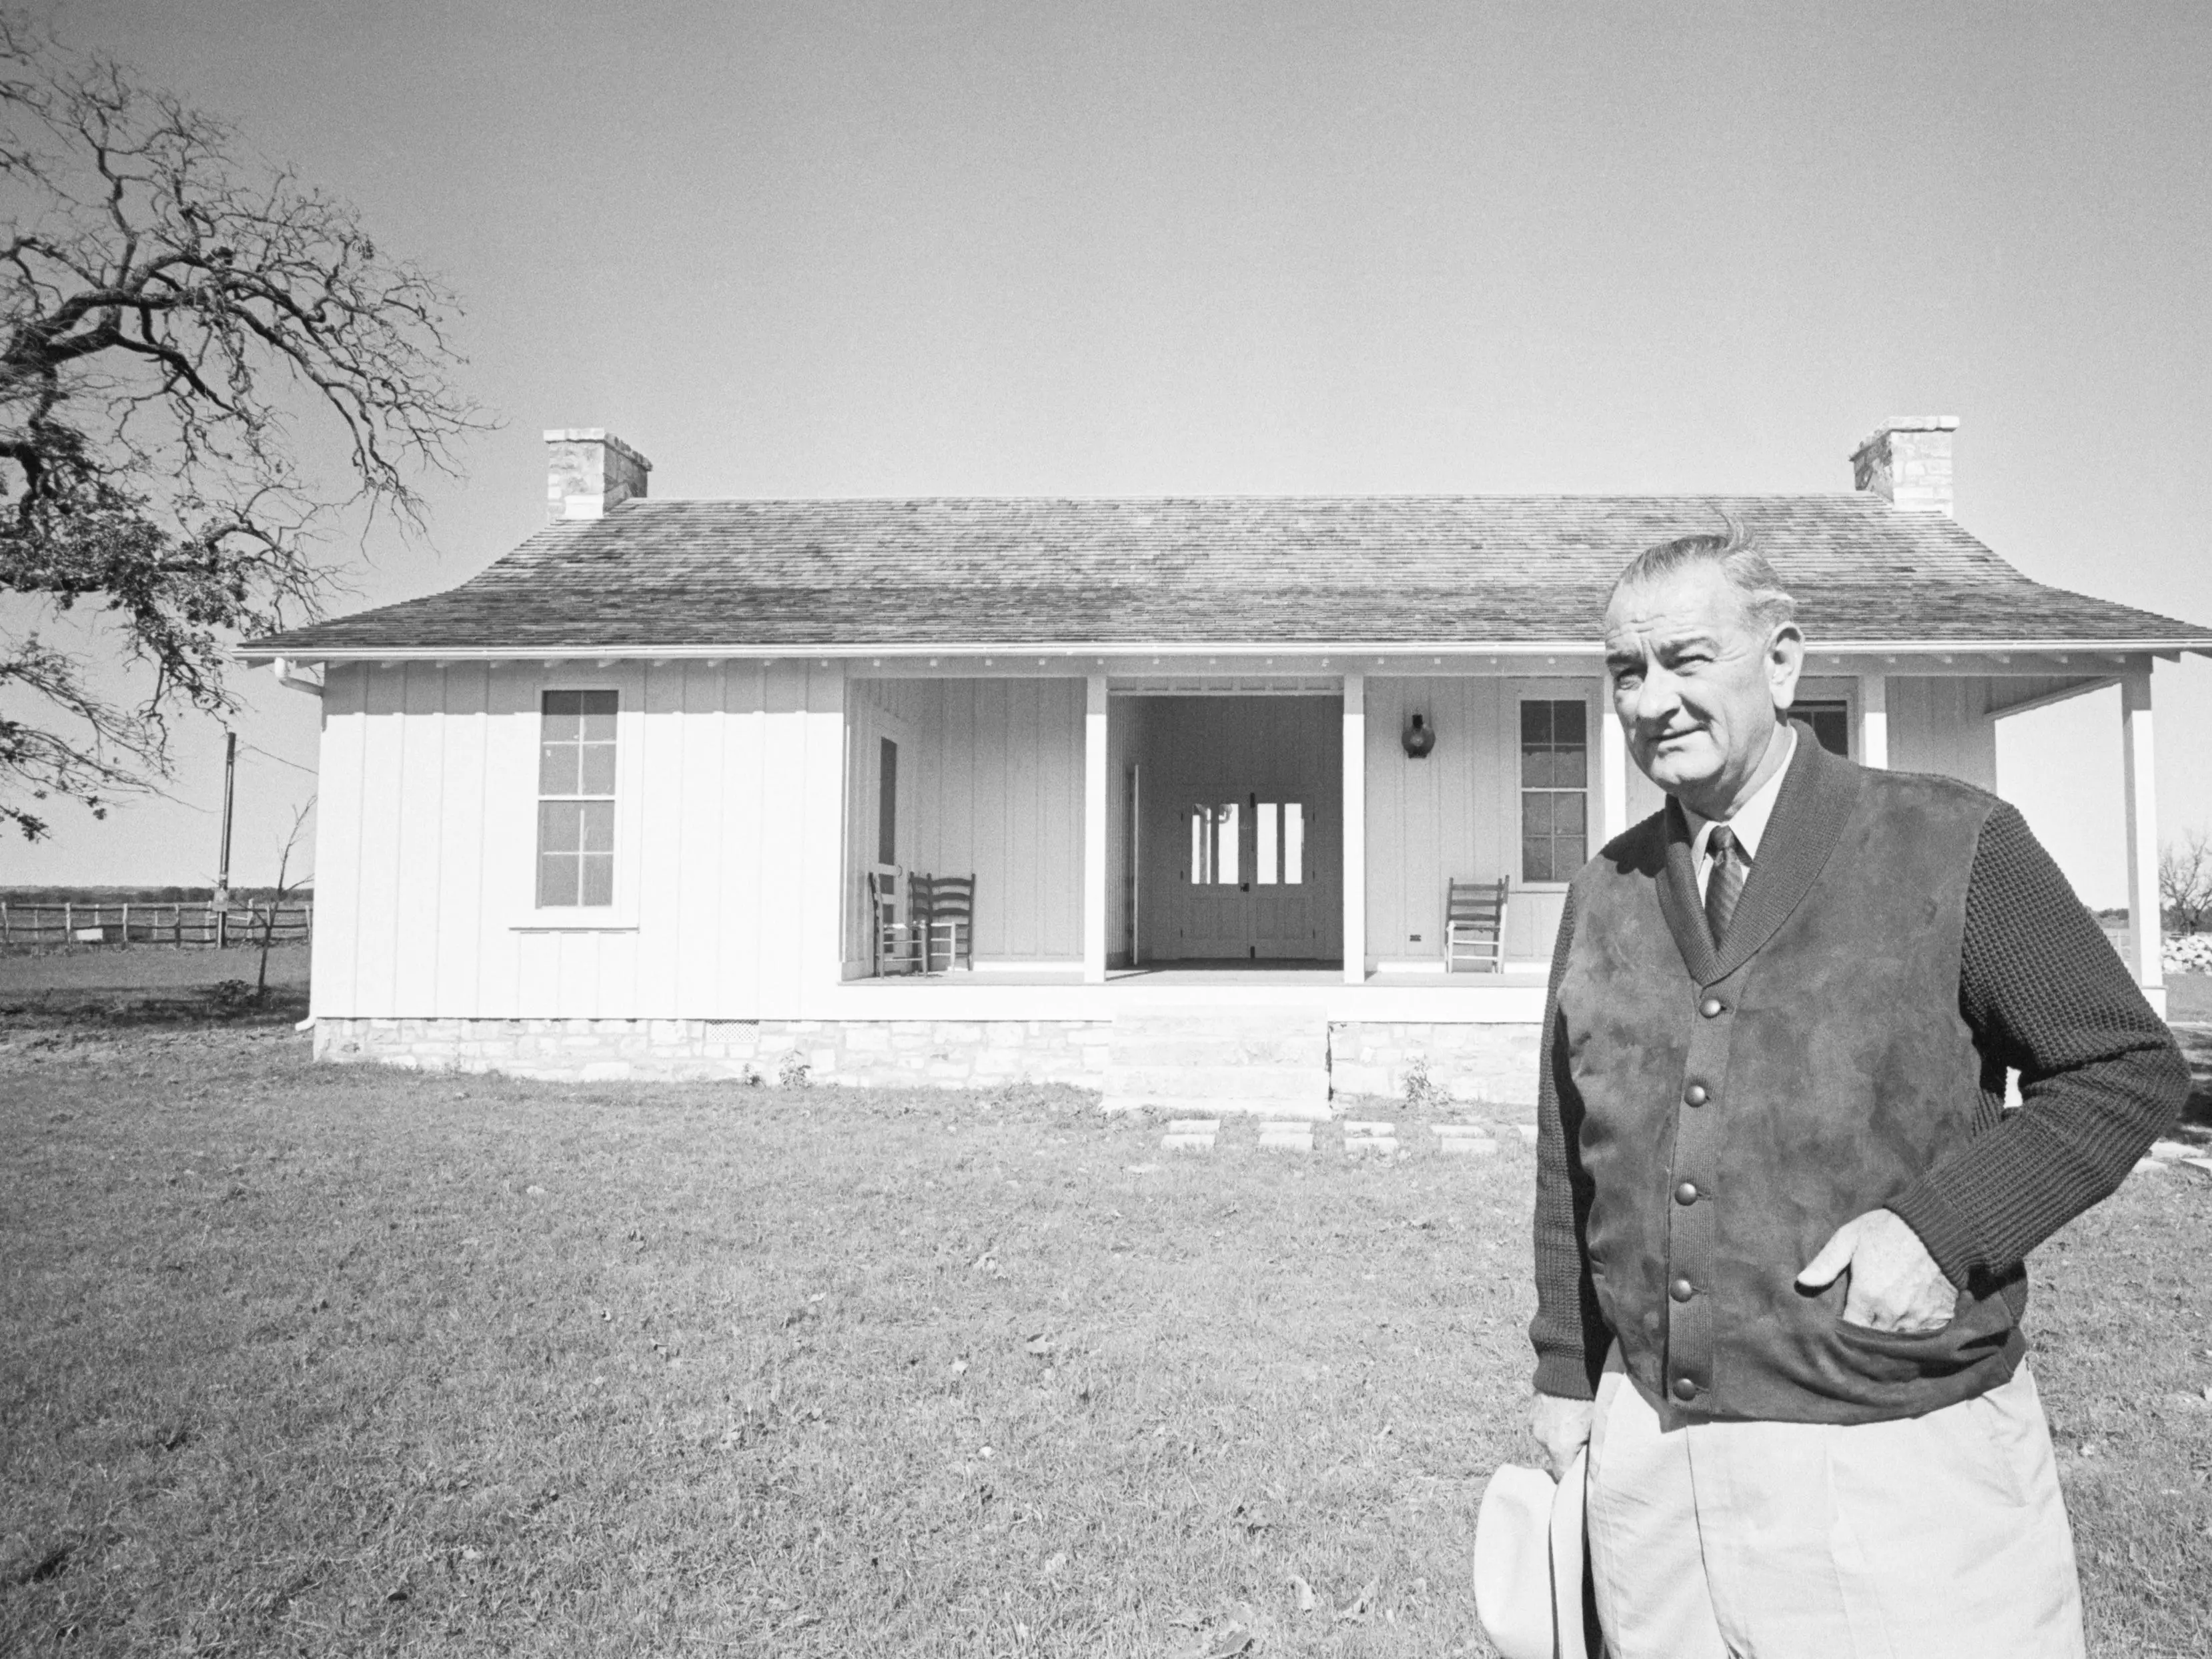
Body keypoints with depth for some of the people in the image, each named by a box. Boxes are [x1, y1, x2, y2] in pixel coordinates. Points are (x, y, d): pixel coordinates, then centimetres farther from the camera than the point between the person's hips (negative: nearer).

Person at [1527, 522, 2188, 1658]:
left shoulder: (1955, 848, -5)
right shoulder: (1603, 894, 7)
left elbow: (2132, 1070, -2)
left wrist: (1940, 1224, -15)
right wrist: (1566, 1374, 13)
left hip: (1900, 1466, -3)